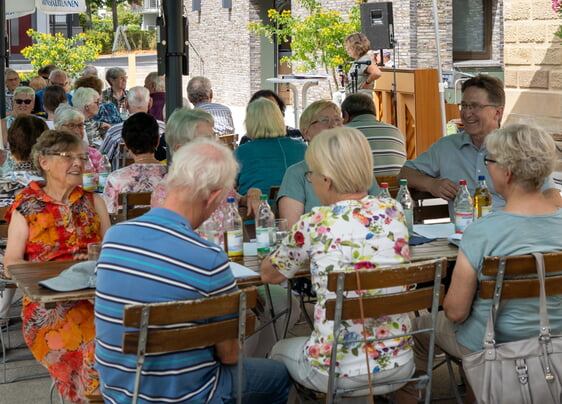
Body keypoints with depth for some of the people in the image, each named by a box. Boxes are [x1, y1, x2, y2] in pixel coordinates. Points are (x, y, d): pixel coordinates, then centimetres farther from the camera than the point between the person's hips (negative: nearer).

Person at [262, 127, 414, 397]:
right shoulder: (393, 212, -2)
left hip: (339, 372, -4)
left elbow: (269, 275, 1)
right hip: (398, 365, 5)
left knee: (280, 350, 27)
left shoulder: (315, 223, -14)